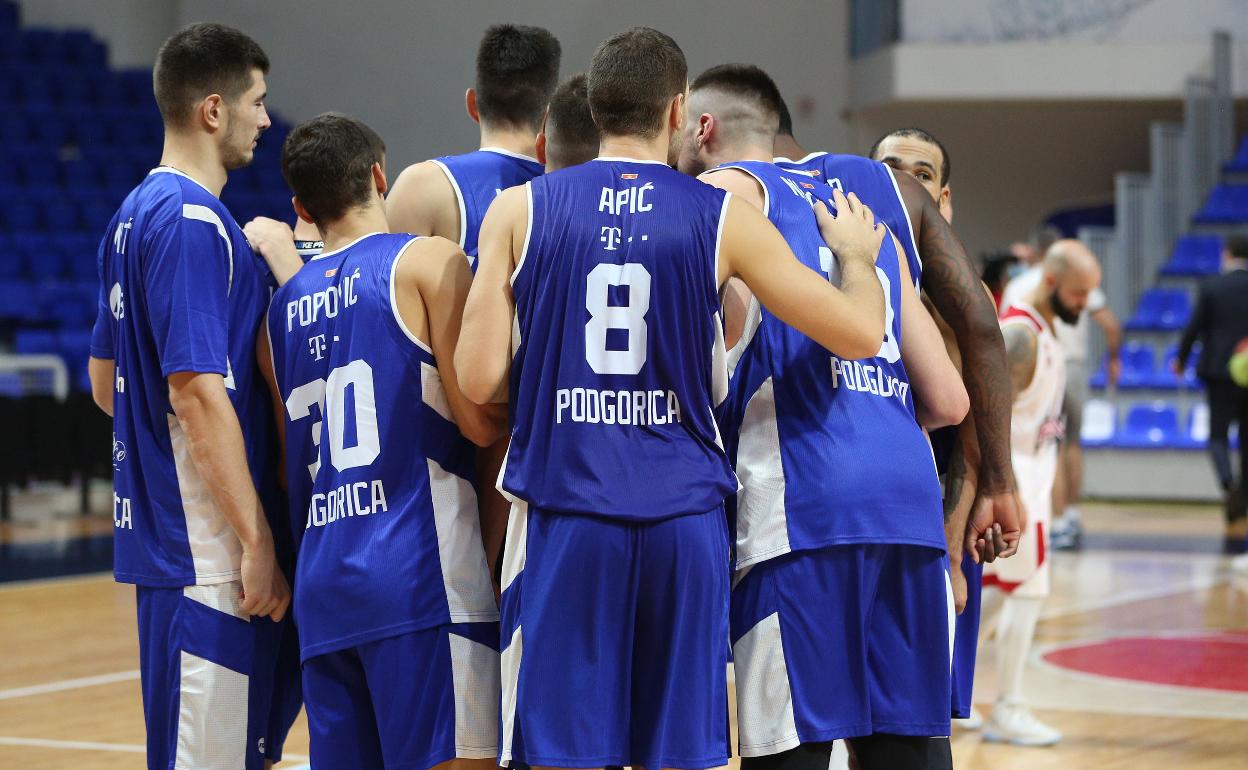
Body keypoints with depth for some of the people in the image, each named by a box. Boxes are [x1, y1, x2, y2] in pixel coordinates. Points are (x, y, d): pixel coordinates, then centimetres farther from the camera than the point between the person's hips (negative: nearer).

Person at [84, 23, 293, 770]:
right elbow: (198, 394, -22)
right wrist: (257, 542, -19)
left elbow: (105, 379, 21)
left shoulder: (137, 213, 14)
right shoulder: (193, 222, -16)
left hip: (158, 531, 10)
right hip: (207, 545, -10)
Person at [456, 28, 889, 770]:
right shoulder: (723, 217, 0)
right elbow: (859, 334, 0)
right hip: (683, 515, 0)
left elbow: (479, 380, -3)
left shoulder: (519, 211, 1)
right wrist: (857, 253, 20)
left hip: (565, 514, 0)